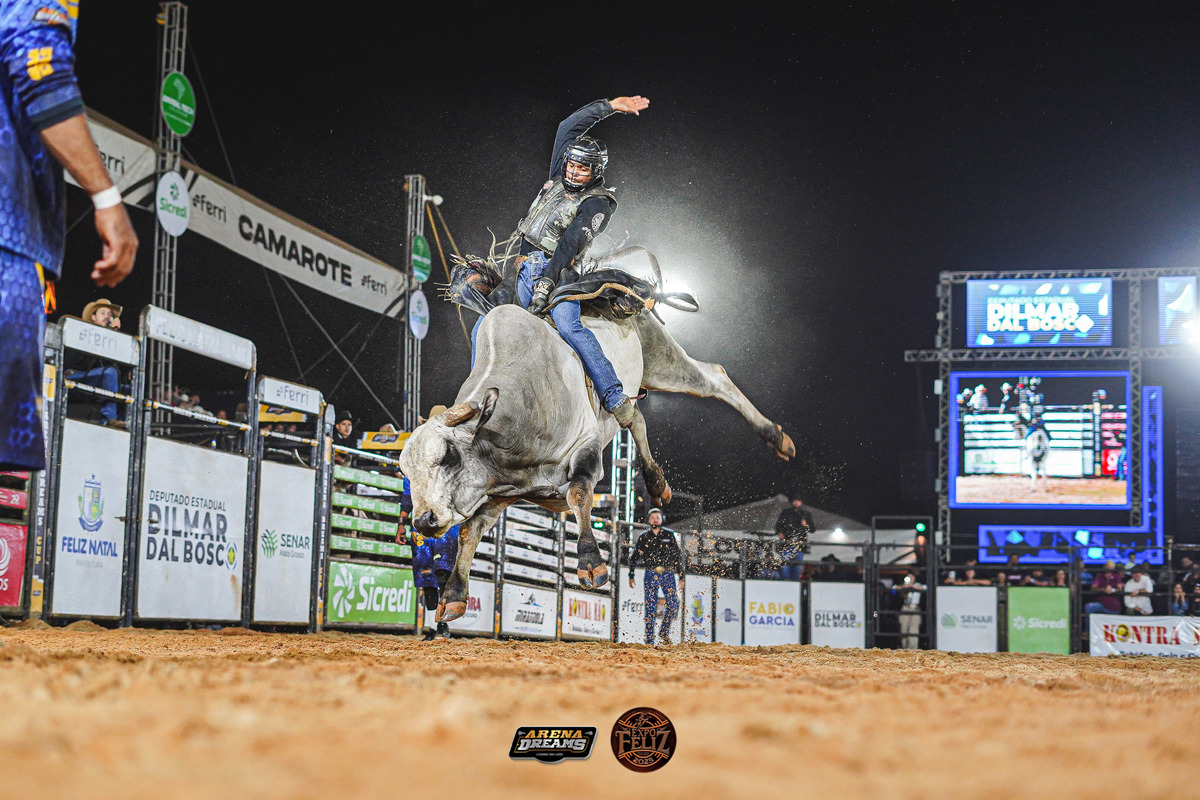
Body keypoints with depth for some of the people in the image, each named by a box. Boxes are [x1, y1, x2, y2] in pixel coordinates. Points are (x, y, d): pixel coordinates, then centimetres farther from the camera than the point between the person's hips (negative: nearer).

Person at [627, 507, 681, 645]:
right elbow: (634, 557, 15)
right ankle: (649, 641, 2)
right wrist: (631, 575, 10)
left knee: (673, 605, -10)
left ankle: (664, 633, 13)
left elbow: (678, 556, 9)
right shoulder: (644, 536, 8)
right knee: (651, 608, -4)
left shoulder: (669, 534, 7)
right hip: (650, 574, 0)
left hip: (668, 574, 0)